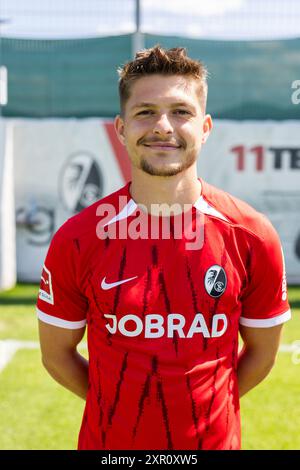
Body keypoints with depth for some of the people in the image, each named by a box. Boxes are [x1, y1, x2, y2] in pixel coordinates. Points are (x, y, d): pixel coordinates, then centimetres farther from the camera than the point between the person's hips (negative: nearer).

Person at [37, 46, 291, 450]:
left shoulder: (253, 237, -10)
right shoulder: (76, 240, -11)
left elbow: (261, 353, 2)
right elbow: (56, 354, 0)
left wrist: (203, 406, 0)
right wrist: (120, 407, -1)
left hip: (215, 440, 1)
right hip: (108, 441, 0)